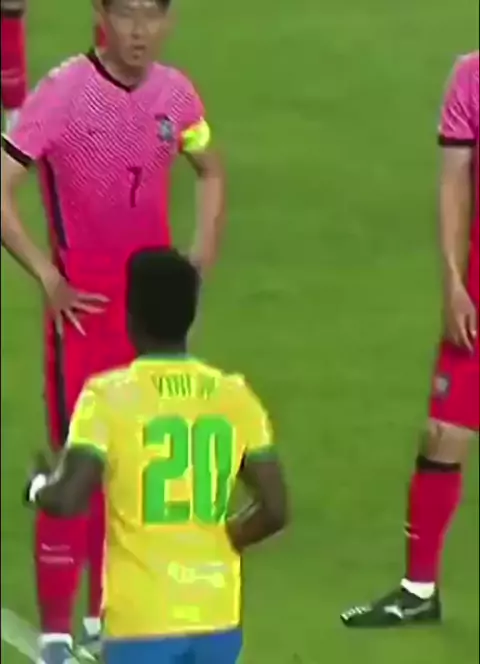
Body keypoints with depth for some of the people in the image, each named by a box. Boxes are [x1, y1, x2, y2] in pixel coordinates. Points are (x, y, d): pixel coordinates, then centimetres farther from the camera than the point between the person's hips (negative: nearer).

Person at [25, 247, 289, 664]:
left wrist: (39, 486, 5)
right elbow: (274, 510, 0)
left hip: (143, 618, -4)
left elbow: (67, 501, -18)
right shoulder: (234, 396, 3)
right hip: (217, 616, 4)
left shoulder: (109, 396, -10)